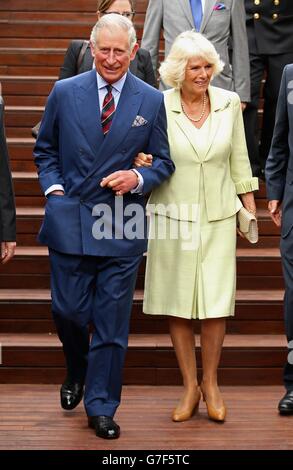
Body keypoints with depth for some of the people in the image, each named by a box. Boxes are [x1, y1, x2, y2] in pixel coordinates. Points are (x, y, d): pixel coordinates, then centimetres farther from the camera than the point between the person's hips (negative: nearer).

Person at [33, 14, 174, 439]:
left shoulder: (152, 101, 2)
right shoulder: (64, 93, 3)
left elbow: (164, 161, 8)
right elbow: (45, 150, 13)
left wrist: (139, 179, -11)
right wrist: (54, 188, -2)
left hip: (122, 228, 0)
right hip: (69, 223, 1)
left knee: (112, 323, 4)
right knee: (68, 311, 6)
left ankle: (101, 408, 17)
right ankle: (77, 372, 38)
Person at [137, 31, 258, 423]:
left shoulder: (229, 103, 2)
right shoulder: (158, 107, -4)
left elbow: (239, 160, 10)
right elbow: (144, 153, 8)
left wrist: (250, 209, 10)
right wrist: (139, 161, -15)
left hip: (218, 217, 1)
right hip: (173, 216, -1)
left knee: (216, 303, -2)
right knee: (177, 305, 4)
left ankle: (210, 383, 17)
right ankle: (190, 386, 18)